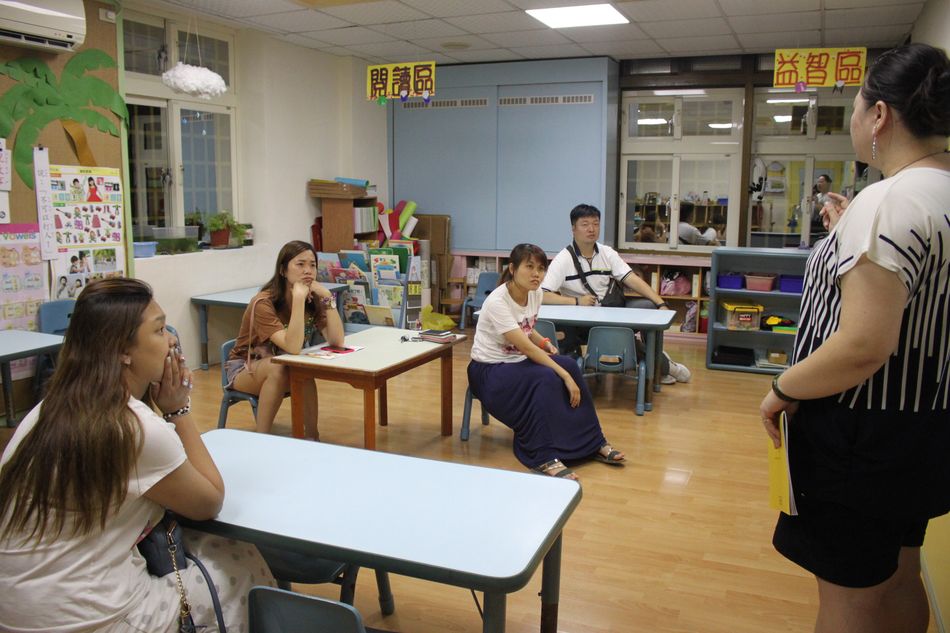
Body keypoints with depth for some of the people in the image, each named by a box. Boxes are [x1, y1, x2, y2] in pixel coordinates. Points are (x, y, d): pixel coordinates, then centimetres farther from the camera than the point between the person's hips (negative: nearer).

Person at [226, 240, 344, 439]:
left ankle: (312, 437, -19)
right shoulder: (264, 303, -27)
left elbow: (337, 341, -22)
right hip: (245, 368, -3)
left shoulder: (313, 300, -10)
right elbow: (293, 347, -39)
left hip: (287, 368, 4)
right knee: (278, 368, -35)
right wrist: (298, 298, -41)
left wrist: (327, 296, -27)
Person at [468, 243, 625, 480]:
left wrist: (546, 344, -8)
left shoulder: (535, 293, -3)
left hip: (517, 361, 7)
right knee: (546, 379, -31)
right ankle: (543, 456, -26)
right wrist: (565, 376, -31)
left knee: (570, 366, -16)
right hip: (488, 370, -7)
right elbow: (525, 347, -30)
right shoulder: (497, 301, -27)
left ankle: (593, 442, -6)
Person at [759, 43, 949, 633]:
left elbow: (863, 347, -29)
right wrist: (850, 235, 14)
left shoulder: (888, 201, -23)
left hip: (860, 433, -9)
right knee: (900, 579, 24)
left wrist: (781, 391, -15)